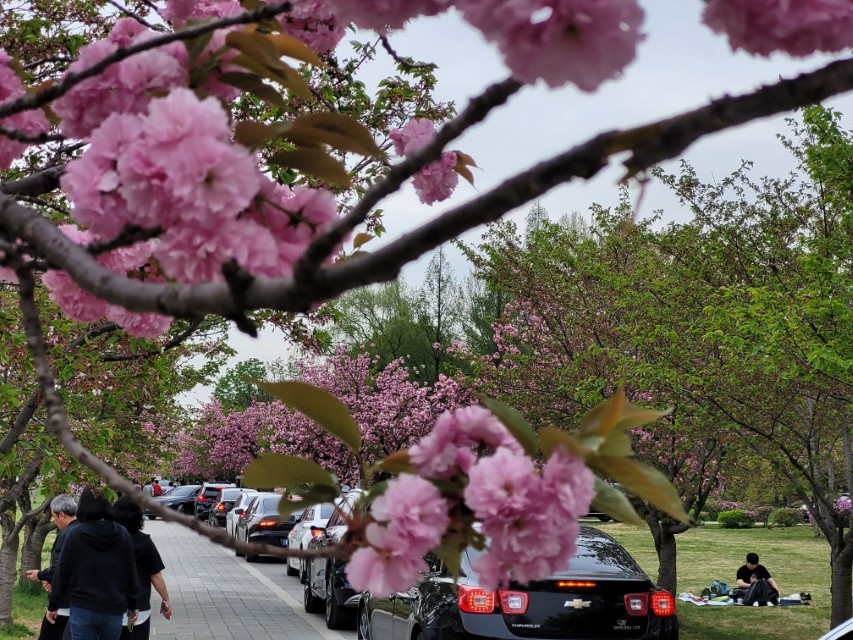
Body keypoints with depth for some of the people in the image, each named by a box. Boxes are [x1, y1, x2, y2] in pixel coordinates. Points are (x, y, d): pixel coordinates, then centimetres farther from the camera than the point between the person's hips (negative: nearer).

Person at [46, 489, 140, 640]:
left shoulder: (75, 535, -8)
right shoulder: (122, 535, -1)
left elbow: (62, 573, -4)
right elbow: (131, 572, 4)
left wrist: (53, 605, 8)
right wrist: (132, 605, 16)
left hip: (82, 609, -2)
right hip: (114, 608, 2)